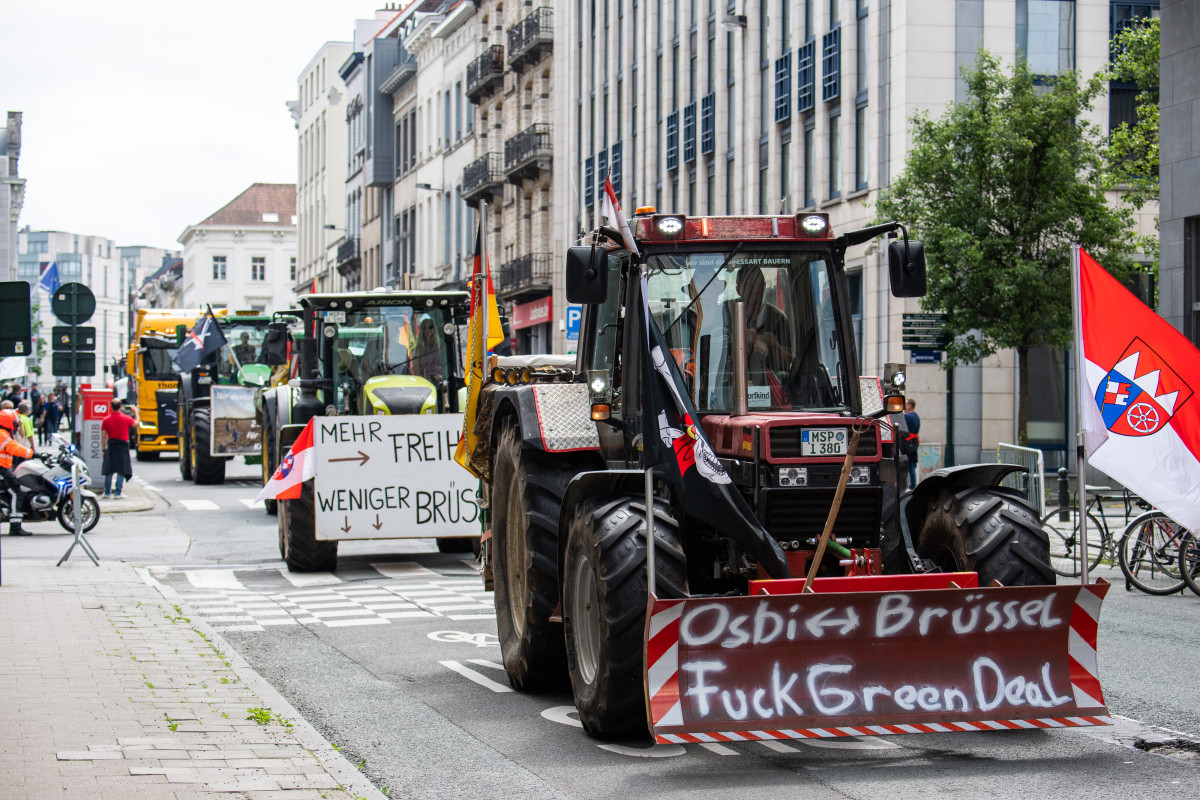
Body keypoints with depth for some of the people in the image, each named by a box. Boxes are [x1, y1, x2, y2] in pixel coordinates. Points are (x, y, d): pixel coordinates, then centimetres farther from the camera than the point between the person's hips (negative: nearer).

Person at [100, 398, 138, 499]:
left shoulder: (106, 420, -1)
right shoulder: (126, 418, -8)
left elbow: (104, 436, 1)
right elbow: (136, 423, 10)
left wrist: (104, 449, 8)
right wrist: (135, 411, 21)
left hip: (111, 446, 2)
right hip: (123, 445, -2)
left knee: (109, 471, 8)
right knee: (122, 471, 2)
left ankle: (107, 493, 9)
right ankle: (118, 493, -1)